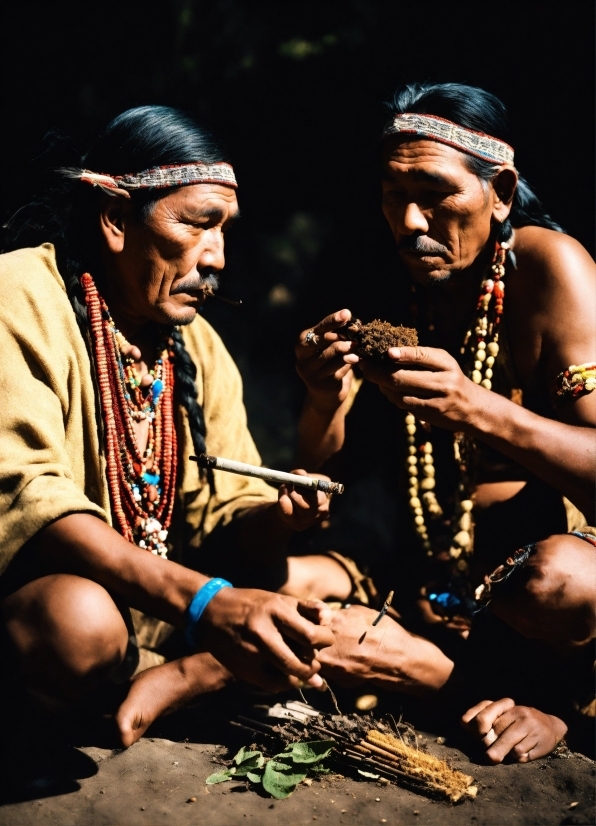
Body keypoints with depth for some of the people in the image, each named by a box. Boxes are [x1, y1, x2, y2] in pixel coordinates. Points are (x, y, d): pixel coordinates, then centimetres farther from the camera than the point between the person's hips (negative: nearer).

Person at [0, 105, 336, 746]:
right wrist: (203, 602, -38)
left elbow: (226, 509, 7)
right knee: (81, 620, -38)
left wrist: (276, 517, -19)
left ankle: (167, 687, -13)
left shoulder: (198, 344, 8)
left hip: (160, 608, 7)